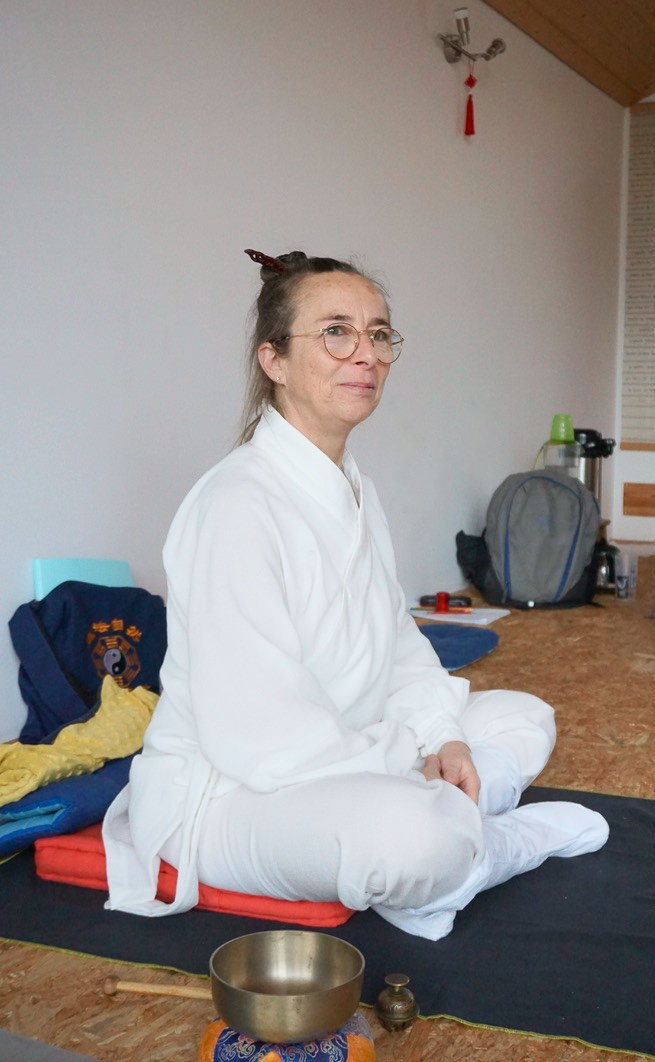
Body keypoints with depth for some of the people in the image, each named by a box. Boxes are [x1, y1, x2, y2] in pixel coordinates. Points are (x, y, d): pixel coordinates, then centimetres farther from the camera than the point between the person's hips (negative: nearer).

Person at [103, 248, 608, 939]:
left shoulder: (354, 491, 7)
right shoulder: (237, 505, -24)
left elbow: (398, 642, 12)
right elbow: (255, 738, -28)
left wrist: (439, 735, -6)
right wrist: (412, 758, -17)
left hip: (344, 758, 10)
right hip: (222, 794, -10)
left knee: (524, 719, 10)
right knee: (412, 835, -36)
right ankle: (522, 836, -2)